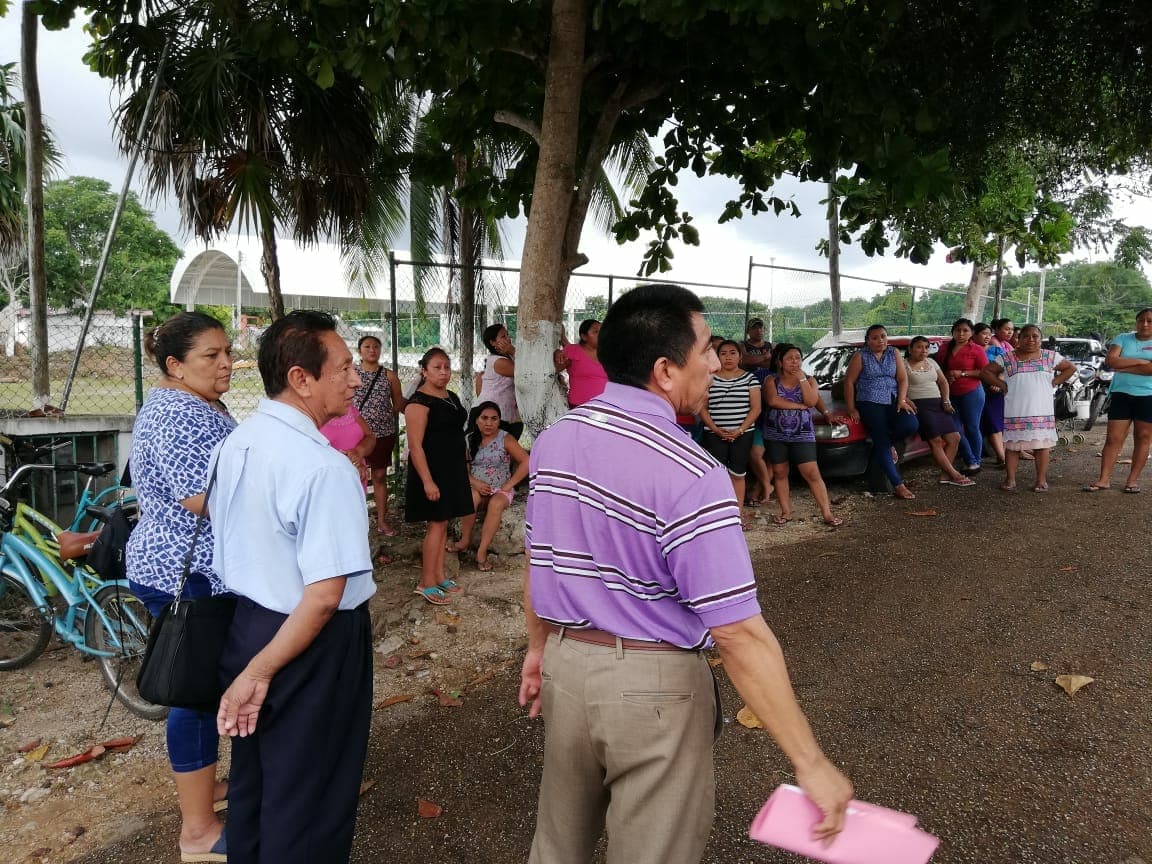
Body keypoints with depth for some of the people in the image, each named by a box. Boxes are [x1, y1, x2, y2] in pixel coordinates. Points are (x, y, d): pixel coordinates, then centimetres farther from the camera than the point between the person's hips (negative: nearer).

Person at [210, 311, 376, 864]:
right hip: (310, 645, -8)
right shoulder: (325, 468, -25)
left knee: (252, 774, 27)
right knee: (307, 797, 13)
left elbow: (230, 541, 10)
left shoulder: (232, 445, 0)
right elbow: (324, 595, -28)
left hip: (245, 624, 8)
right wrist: (260, 672, -16)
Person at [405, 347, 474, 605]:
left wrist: (464, 466, 19)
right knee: (438, 523, -6)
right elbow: (415, 445, -20)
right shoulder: (419, 402, -15)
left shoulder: (452, 398, 12)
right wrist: (427, 481, -25)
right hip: (432, 471, -8)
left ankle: (438, 575, 21)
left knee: (443, 523, 12)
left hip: (453, 470, 8)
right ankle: (426, 582, 3)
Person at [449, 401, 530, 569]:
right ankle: (465, 540, -15)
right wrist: (475, 483, -16)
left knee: (496, 504, -34)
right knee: (471, 497, -33)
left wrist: (508, 485, -15)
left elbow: (526, 462, -12)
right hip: (476, 487, 2)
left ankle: (482, 551, -28)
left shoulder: (505, 439, -6)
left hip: (501, 490, -2)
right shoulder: (469, 440, 4)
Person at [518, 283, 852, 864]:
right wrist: (811, 763, -16)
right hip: (653, 685, -6)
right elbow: (740, 635, -24)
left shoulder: (552, 441, -3)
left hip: (567, 664, 6)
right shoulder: (691, 475, -24)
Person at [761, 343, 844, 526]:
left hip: (802, 435, 0)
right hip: (776, 435, 1)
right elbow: (772, 400, -18)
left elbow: (812, 401, -11)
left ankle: (827, 513, -3)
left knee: (812, 474, -7)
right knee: (780, 474, 6)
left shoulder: (809, 380, 7)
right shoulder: (772, 380, 1)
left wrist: (802, 378, -13)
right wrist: (800, 405, -13)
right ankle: (786, 512, 17)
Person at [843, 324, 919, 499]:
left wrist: (902, 400, -6)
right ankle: (898, 486, -12)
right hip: (869, 403, -4)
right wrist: (851, 408, -6)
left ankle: (889, 444, 9)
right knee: (881, 442, -13)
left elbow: (903, 379, 9)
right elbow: (849, 382, -1)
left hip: (892, 401, 4)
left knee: (910, 425, -25)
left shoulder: (893, 354, 13)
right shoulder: (860, 356, 2)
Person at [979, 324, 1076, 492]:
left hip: (1042, 411, 1)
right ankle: (1010, 479, 7)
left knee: (1041, 445, 1)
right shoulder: (1007, 359, 4)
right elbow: (986, 372, 6)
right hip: (1015, 412, 0)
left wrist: (1054, 382, 4)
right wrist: (1002, 385, -3)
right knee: (1012, 445, 1)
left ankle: (1041, 480, 6)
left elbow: (1071, 368, 17)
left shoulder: (1050, 357, 8)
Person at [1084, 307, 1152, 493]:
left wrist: (1124, 367, -13)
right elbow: (1111, 361, -9)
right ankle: (1104, 479, -2)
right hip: (1121, 394, 1)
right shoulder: (1123, 339, 6)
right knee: (1113, 438, -2)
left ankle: (1133, 479, 14)